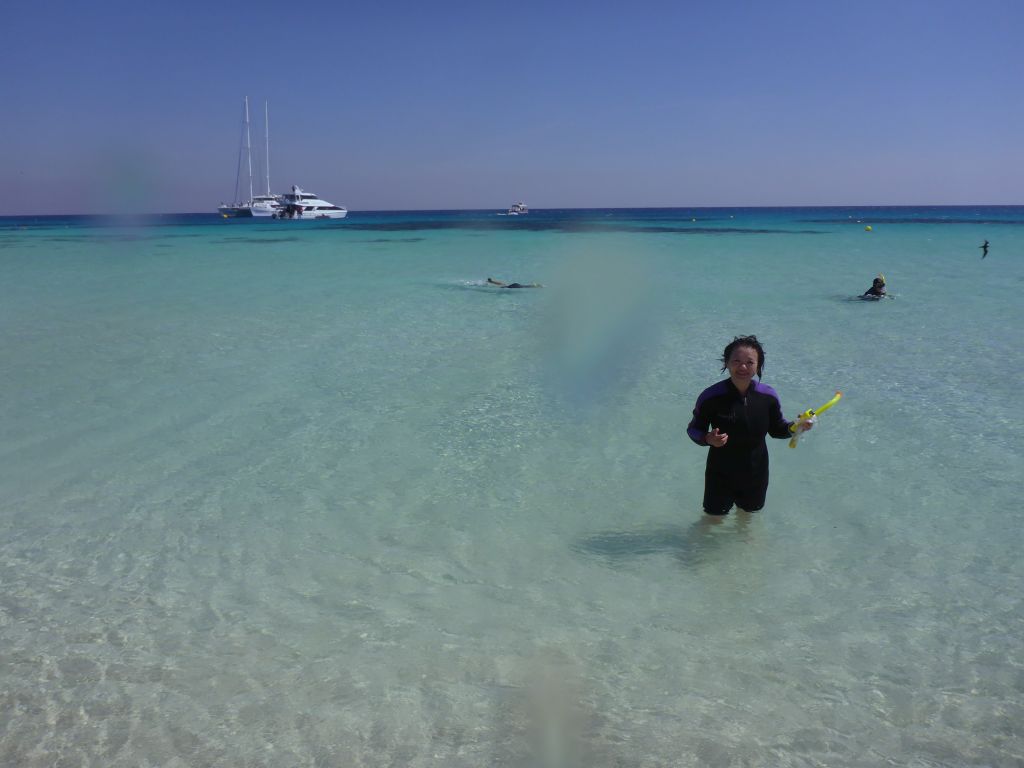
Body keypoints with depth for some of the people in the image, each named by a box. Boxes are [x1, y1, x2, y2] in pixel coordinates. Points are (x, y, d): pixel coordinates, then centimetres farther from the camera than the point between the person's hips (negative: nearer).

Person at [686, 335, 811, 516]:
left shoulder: (768, 396, -11)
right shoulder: (711, 397, -22)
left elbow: (777, 428, 3)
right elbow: (693, 429, -11)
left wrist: (795, 427, -17)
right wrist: (707, 439, -32)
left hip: (756, 474, 3)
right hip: (720, 474, -3)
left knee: (751, 512, 25)